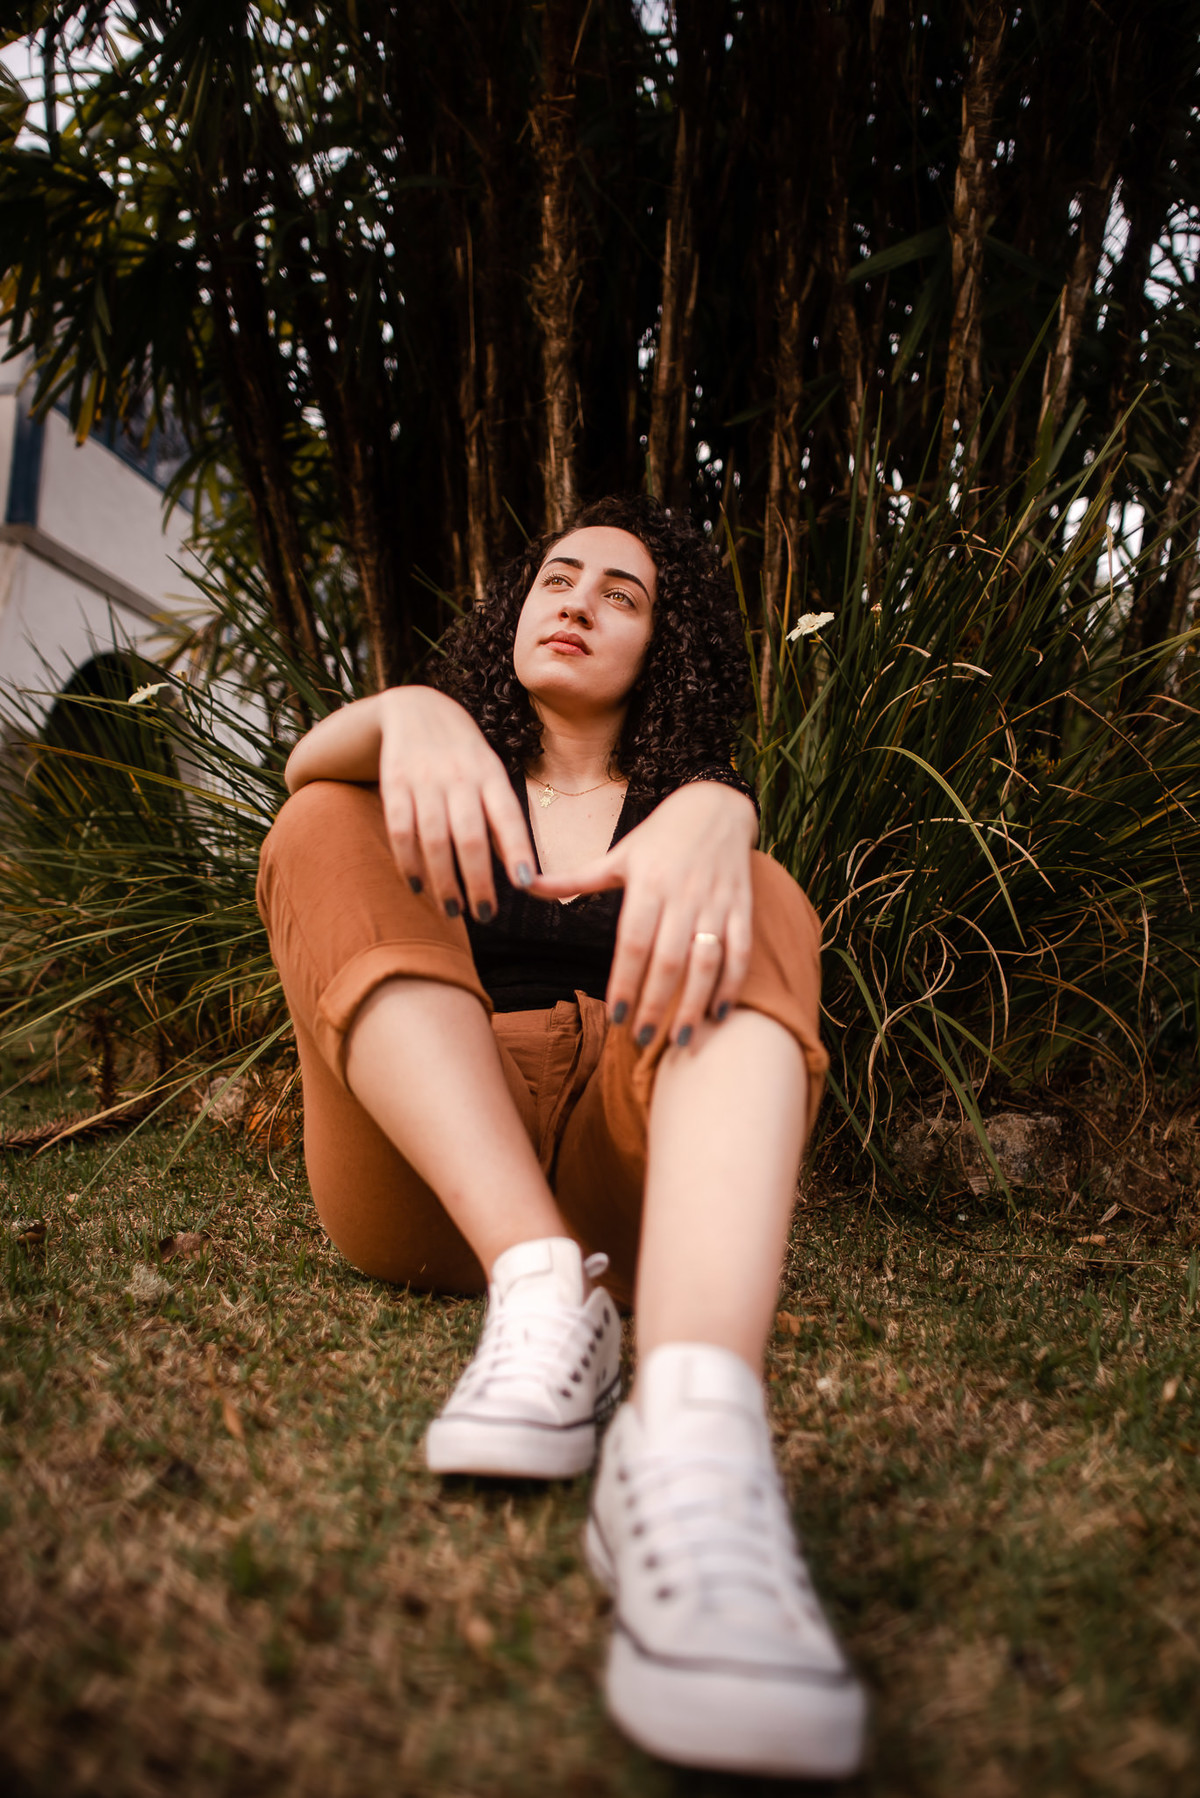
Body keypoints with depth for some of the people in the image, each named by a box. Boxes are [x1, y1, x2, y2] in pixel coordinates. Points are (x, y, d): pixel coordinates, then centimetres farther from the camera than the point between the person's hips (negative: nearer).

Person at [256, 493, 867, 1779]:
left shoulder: (678, 795, 19)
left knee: (749, 909, -22)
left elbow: (713, 810, -8)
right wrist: (406, 714, -26)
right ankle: (542, 1291, -34)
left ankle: (695, 1425, -51)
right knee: (333, 829, -12)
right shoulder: (458, 756, 22)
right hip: (424, 1176, 1)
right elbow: (308, 762, -2)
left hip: (618, 1174, 0)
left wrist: (713, 817, -33)